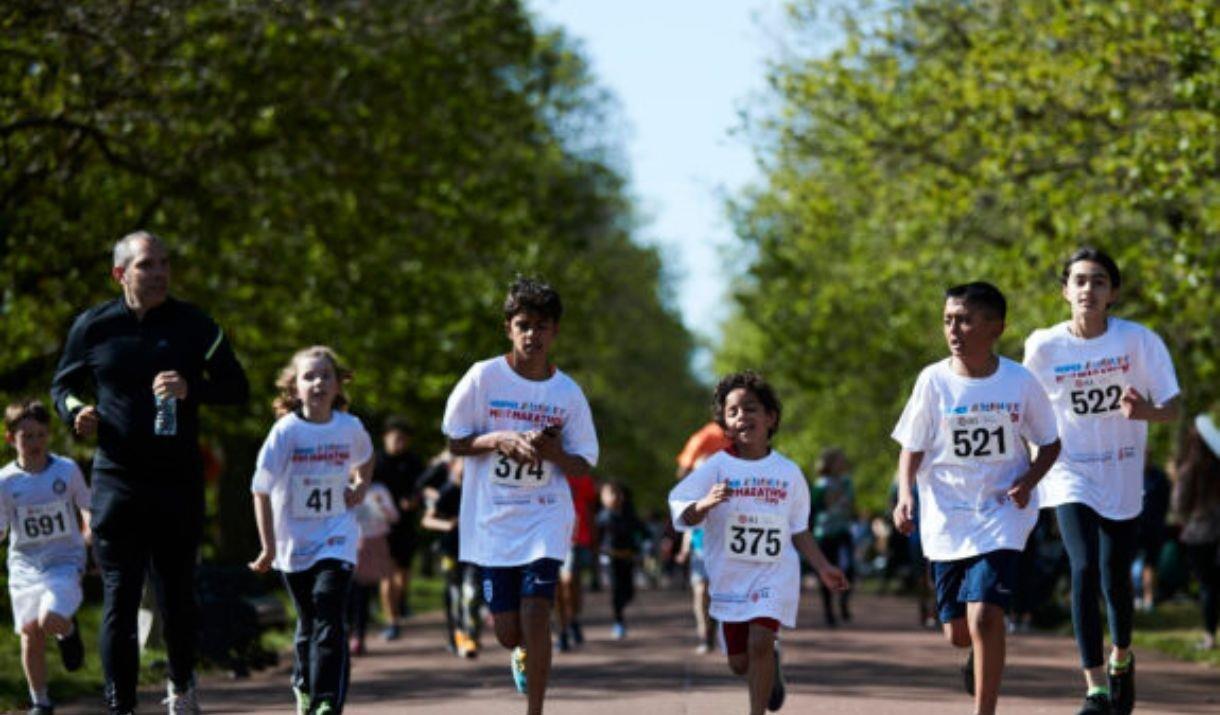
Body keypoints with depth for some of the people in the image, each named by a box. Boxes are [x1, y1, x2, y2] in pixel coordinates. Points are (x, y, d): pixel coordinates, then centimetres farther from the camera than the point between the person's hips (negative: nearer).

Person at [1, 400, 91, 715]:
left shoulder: (67, 470, -3)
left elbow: (86, 507, 11)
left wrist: (90, 531, -5)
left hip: (65, 561, -2)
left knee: (50, 620, -25)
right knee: (30, 634, -1)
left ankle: (68, 629, 14)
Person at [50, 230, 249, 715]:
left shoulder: (193, 325, 2)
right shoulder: (93, 326, 3)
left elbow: (237, 388, 3)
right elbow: (62, 385, 15)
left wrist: (192, 389, -16)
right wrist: (76, 412, -7)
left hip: (179, 480, 0)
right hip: (116, 480, 0)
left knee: (178, 594, 9)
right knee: (119, 598, -4)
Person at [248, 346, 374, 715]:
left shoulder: (350, 427, -4)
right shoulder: (286, 431, -13)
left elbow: (365, 458, 22)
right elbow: (261, 491, -11)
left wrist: (361, 485, 4)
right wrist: (268, 547, -13)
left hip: (336, 537, 0)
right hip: (293, 542, 0)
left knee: (330, 620, -15)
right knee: (309, 622, 13)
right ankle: (304, 685, 39)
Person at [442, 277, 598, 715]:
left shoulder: (568, 393, 0)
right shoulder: (484, 377, -3)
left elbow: (584, 466, 5)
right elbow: (455, 443, 2)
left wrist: (552, 452, -16)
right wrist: (497, 440, -16)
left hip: (546, 518, 0)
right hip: (492, 520, 0)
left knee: (536, 616, -15)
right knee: (507, 631, 4)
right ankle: (523, 652, 42)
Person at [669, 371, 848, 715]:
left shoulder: (788, 473, 1)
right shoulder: (717, 467, -5)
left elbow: (799, 531, 10)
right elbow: (682, 514, -12)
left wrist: (823, 567, 3)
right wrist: (706, 504, -32)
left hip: (775, 573, -1)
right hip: (730, 576, 1)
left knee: (759, 642, -21)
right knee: (740, 663, 10)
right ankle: (771, 662, 46)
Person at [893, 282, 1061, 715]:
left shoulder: (1020, 383, -6)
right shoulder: (933, 380, -5)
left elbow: (1049, 444, 7)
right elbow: (912, 447, 4)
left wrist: (1028, 482, -11)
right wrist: (905, 494, -14)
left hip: (1001, 515, -2)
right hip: (945, 520, 2)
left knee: (985, 617, -19)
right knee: (957, 632, 8)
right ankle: (978, 651, 46)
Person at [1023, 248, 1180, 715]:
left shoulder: (1140, 341, -9)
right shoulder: (1043, 347, -8)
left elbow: (1172, 409, -10)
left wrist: (1146, 411, -31)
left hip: (1123, 476, 1)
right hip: (1071, 475, -1)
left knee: (1117, 577, 10)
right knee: (1084, 570, -18)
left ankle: (1121, 659, 40)